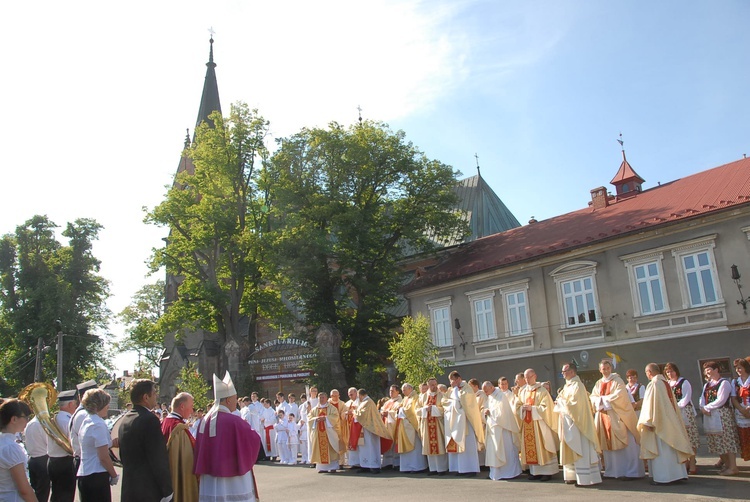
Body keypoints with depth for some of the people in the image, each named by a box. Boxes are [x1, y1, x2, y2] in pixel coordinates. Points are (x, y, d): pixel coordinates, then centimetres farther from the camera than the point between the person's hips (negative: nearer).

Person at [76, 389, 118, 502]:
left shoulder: (86, 422, 11)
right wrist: (114, 475, -6)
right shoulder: (98, 424, -16)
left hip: (83, 474, 9)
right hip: (97, 476, -9)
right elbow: (104, 457, -17)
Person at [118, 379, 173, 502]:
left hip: (129, 489, 9)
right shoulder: (150, 419, -18)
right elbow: (159, 460, -19)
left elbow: (123, 455, 16)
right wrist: (167, 491, -12)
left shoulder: (124, 420, 8)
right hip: (150, 491, -8)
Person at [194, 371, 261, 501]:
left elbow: (200, 451, 13)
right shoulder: (234, 421, -17)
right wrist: (247, 430, 13)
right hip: (233, 484, -7)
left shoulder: (205, 420, 2)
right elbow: (255, 441, -6)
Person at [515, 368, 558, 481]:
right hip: (527, 424, 5)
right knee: (530, 447, 5)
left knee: (542, 448, -3)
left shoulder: (542, 391, -6)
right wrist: (523, 408, -7)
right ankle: (535, 471, 12)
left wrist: (532, 408, -16)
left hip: (539, 423, -5)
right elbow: (518, 405, 14)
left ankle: (547, 471, 4)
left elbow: (546, 407, -11)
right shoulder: (522, 391, 10)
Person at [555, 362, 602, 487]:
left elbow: (574, 403, -23)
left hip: (576, 422, -10)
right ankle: (574, 476, 16)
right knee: (572, 450, 11)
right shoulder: (568, 385, 14)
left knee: (581, 451, -6)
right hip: (569, 423, 10)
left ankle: (585, 478, -3)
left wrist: (560, 401, -10)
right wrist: (560, 401, -2)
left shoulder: (577, 385, -15)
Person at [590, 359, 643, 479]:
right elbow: (593, 398, 7)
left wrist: (603, 399, -11)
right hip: (604, 416, 5)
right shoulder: (598, 383, 13)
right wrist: (601, 405, -12)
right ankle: (612, 470, 12)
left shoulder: (617, 381, -2)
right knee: (608, 444, 6)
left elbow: (620, 396, -15)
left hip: (617, 416, -5)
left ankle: (630, 471, -1)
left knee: (623, 442, -6)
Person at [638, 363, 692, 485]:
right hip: (670, 420, 8)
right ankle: (676, 473, 19)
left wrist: (649, 422, -16)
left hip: (659, 421, -8)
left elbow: (651, 403, -19)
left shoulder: (654, 384, -16)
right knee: (671, 448, 13)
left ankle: (662, 476, -1)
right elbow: (672, 402, 15)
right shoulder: (666, 383, 10)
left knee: (660, 449, -3)